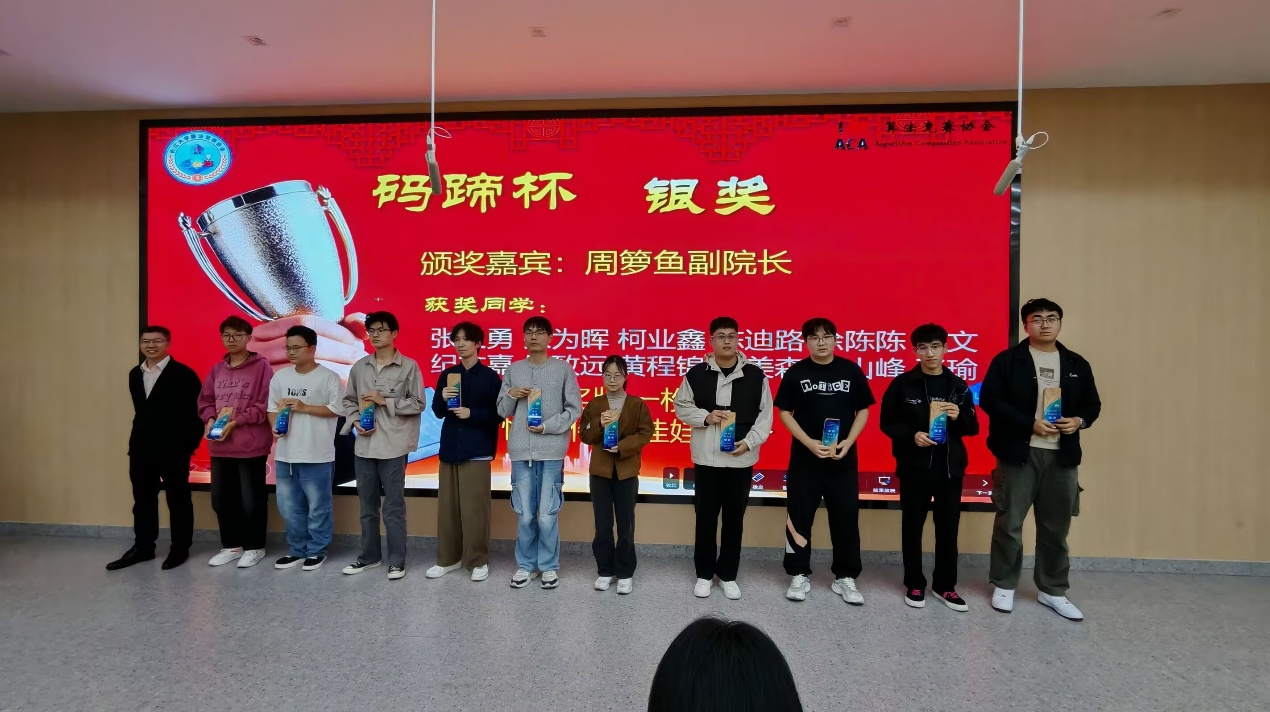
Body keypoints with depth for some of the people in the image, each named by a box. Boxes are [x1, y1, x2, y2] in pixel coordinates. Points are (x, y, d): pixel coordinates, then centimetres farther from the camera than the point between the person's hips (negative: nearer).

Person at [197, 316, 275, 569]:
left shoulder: (261, 367, -6)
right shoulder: (217, 369, 12)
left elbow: (265, 404, -11)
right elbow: (205, 401, 14)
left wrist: (235, 422, -16)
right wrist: (210, 420, -5)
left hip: (250, 445, -6)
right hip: (220, 446, 6)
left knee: (252, 500, 3)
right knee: (221, 498, 14)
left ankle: (254, 547, 19)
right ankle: (231, 545, 29)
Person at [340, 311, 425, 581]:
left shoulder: (409, 366, -4)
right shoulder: (359, 367, 9)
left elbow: (418, 404, -6)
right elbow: (348, 401, 14)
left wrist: (385, 401, -13)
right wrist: (356, 421, -4)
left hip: (393, 446, -4)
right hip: (364, 446, 5)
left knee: (394, 507, 2)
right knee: (367, 506, 15)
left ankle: (397, 561, 13)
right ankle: (369, 556, 30)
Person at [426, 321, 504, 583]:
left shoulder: (490, 377, -3)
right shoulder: (447, 374, 10)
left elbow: (498, 415, -4)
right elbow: (438, 412, 10)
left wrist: (472, 413, -18)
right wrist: (442, 398, -10)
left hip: (477, 451, -5)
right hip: (449, 448, 5)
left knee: (474, 508, -2)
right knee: (447, 506, 9)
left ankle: (479, 561, 10)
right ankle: (448, 558, 22)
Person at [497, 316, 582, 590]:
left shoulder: (563, 368, 2)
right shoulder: (513, 370, 10)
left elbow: (574, 409, 0)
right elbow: (502, 411, 12)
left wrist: (547, 427, -11)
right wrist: (511, 395, -8)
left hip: (551, 451, -2)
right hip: (521, 451, 2)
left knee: (547, 515, 0)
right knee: (525, 515, 7)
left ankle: (549, 566, 18)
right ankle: (526, 564, 24)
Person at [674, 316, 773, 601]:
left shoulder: (755, 375, 1)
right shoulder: (697, 373, 0)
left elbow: (765, 414, 2)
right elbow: (681, 406, 5)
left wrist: (750, 441, -11)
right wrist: (705, 417, -12)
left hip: (741, 458, 1)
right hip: (707, 457, 0)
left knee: (735, 519, 10)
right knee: (705, 518, 8)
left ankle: (728, 575, 26)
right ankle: (704, 574, 25)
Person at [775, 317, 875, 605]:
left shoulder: (851, 370, 0)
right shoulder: (796, 373, -3)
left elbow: (863, 411, 4)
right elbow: (785, 413, -3)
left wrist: (847, 443, -9)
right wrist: (809, 443, -14)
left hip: (844, 458, 1)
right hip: (804, 457, -1)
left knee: (846, 517, 7)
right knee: (800, 517, 6)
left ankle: (845, 578, 23)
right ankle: (799, 575, 20)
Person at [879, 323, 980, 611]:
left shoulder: (959, 386, 5)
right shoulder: (902, 384, -3)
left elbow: (973, 428, 9)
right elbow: (887, 423, -2)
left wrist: (959, 417, -13)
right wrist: (911, 435, -19)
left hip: (950, 468, 3)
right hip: (914, 467, -2)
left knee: (948, 527, 10)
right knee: (912, 527, 7)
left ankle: (945, 585, 27)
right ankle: (914, 584, 22)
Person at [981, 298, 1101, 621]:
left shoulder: (1077, 364, 11)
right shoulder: (1007, 360, -4)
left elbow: (1093, 404, 16)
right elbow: (989, 399, -10)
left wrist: (1080, 421, -6)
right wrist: (1030, 424, -17)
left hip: (1062, 456, 4)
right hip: (1019, 452, -4)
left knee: (1056, 527, 13)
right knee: (1009, 523, 2)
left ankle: (1052, 590, 28)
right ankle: (1004, 585, 18)